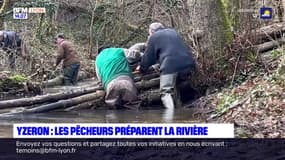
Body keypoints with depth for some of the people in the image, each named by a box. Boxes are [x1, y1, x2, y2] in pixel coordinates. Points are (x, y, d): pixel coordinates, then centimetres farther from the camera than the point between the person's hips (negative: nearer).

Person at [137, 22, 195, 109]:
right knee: (174, 87, 26)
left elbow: (148, 56, 16)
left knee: (166, 91, -9)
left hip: (170, 66, -6)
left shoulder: (154, 37, 13)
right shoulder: (173, 32, 31)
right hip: (187, 63, 7)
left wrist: (142, 68, 33)